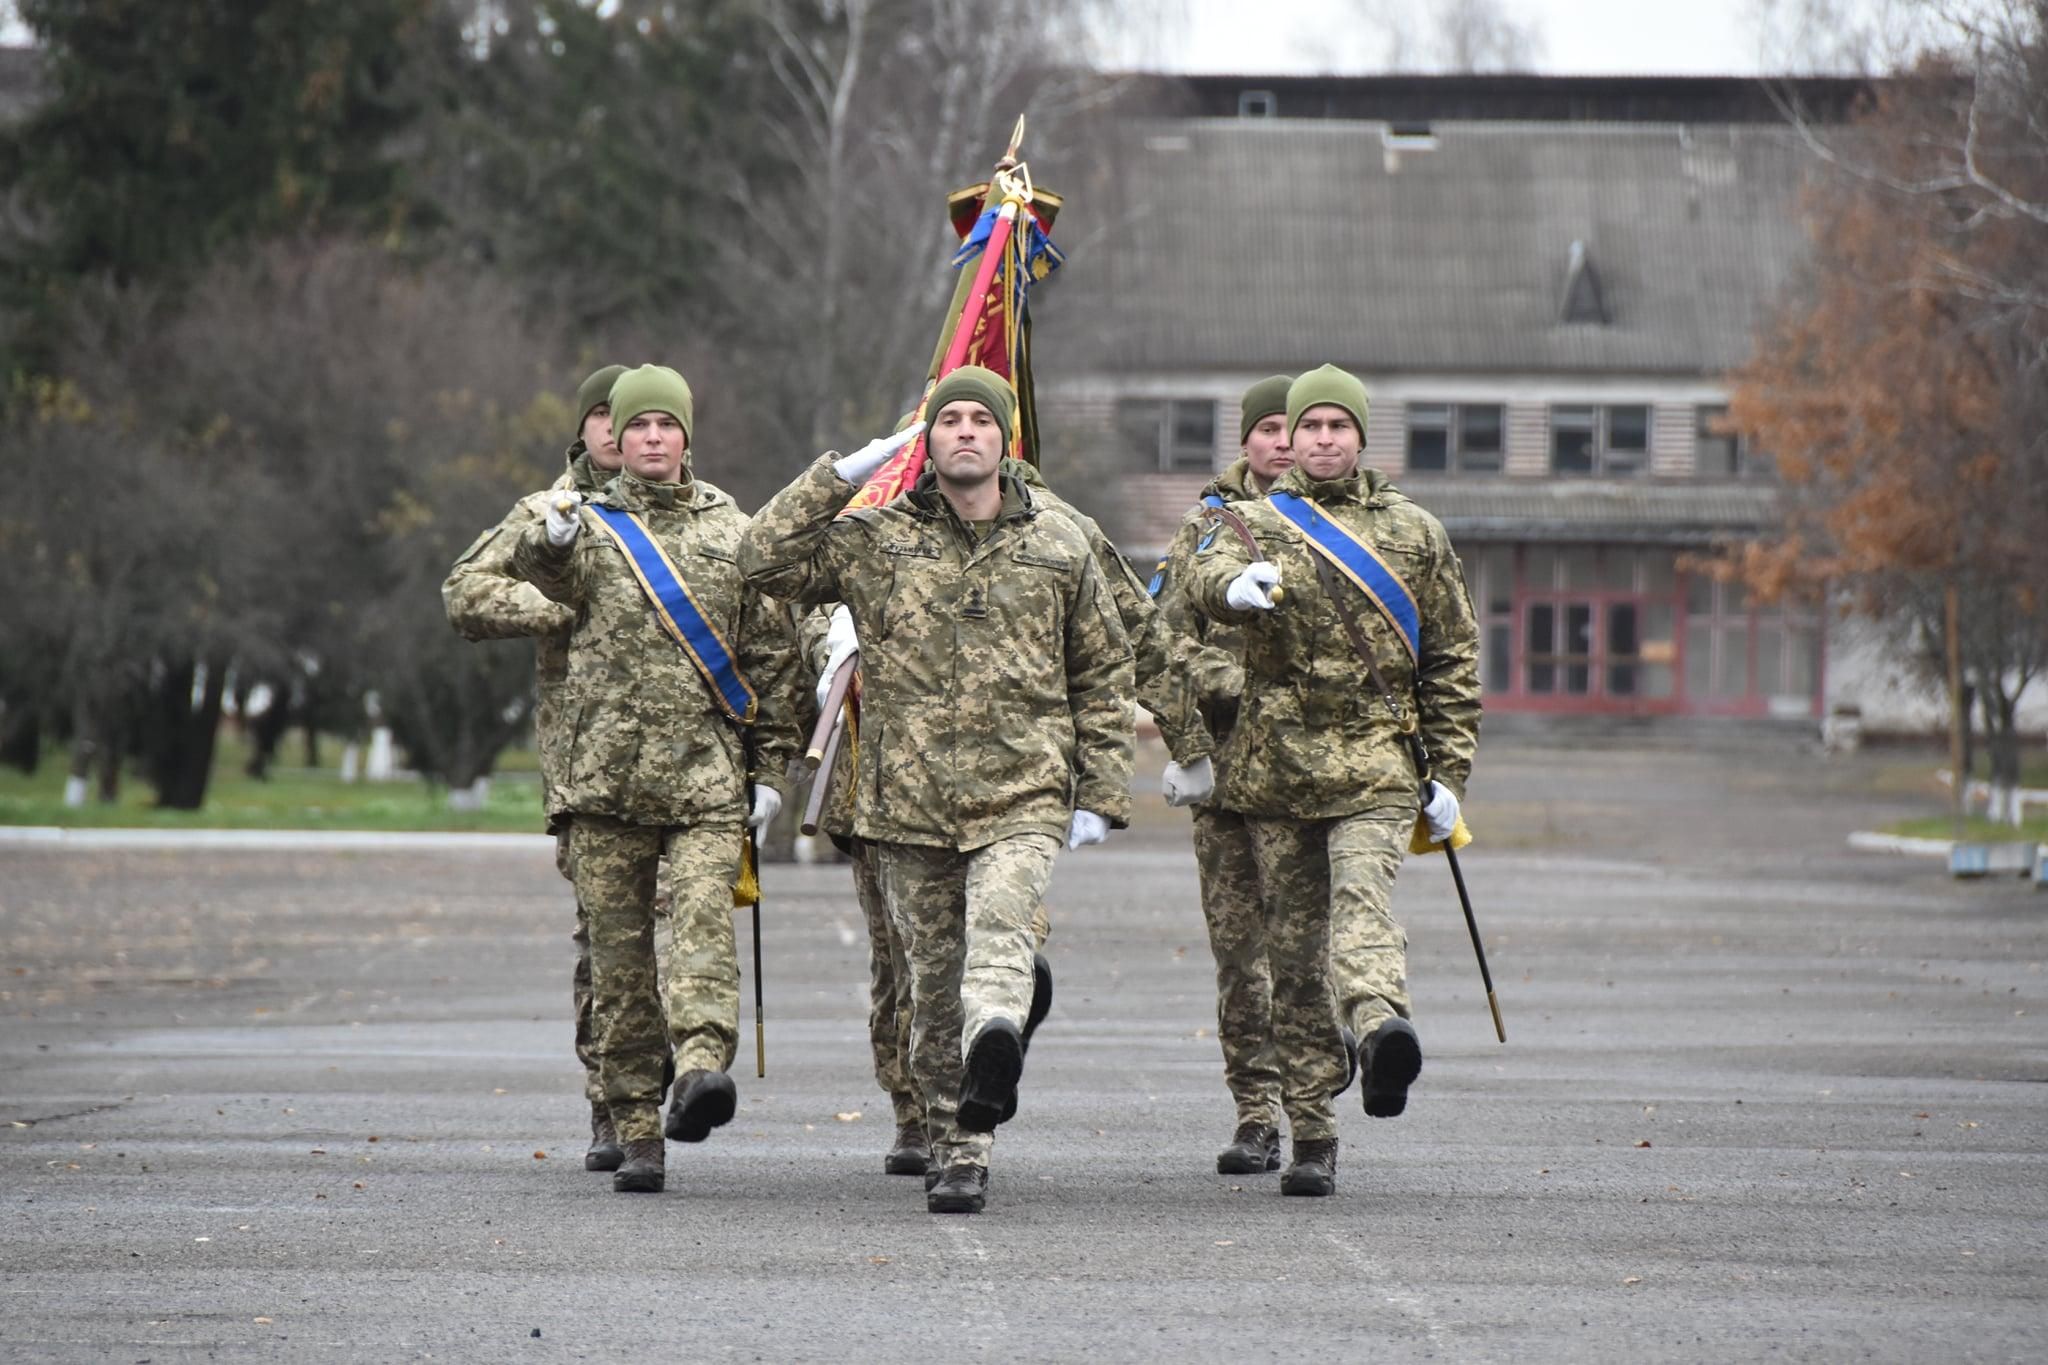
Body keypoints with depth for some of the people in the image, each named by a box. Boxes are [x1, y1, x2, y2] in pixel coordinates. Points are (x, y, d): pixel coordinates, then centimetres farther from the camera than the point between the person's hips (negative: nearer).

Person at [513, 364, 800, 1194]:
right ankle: (637, 1133, 5)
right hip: (605, 778, 1)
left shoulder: (732, 533, 13)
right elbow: (549, 576, -11)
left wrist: (770, 767, 10)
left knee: (704, 919, -21)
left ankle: (702, 1066, -38)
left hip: (707, 779, 0)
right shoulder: (590, 527, 11)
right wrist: (550, 542, -34)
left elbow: (771, 653, 14)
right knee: (619, 953, 1)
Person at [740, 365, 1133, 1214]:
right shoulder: (873, 541, 9)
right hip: (909, 801, 1)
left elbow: (1103, 676, 17)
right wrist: (842, 474, -3)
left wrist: (1101, 795, 11)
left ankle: (995, 1040, -54)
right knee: (933, 977, 4)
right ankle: (956, 1152, 12)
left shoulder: (1059, 550, 12)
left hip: (1021, 797, -1)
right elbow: (765, 560, -1)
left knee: (1000, 927, -28)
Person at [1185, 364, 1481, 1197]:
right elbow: (1206, 575, -14)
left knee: (1361, 898, -26)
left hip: (1376, 762, -1)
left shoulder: (1413, 533, 13)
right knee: (1294, 947, 3)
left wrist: (1449, 774, 8)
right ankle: (1311, 1137, 7)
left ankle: (1381, 1026, -53)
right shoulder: (1256, 521, 10)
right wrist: (1236, 585, -39)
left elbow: (1452, 660, 16)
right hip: (1275, 767, 1)